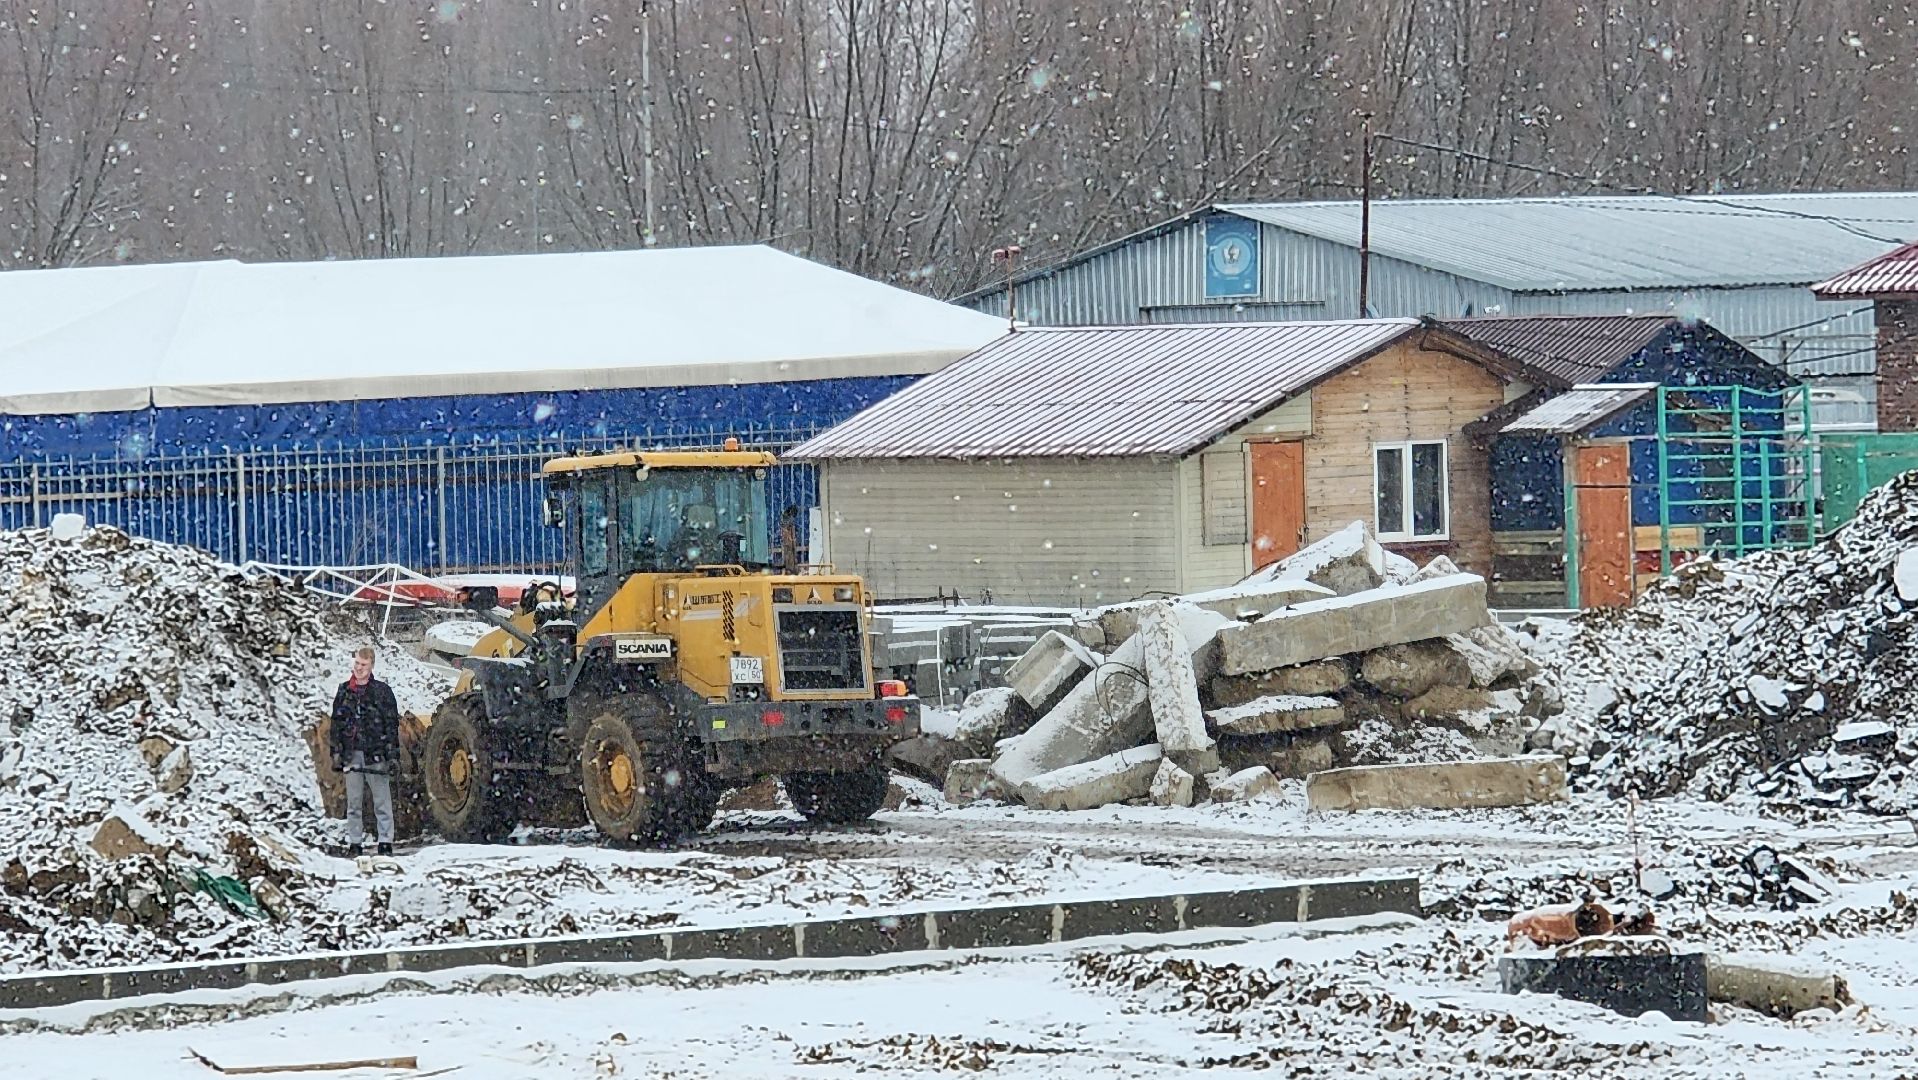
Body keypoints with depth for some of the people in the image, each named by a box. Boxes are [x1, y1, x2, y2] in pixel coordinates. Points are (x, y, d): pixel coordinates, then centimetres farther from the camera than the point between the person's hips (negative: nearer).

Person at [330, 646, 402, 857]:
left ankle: (385, 843, -1)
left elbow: (392, 723, 1)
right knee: (354, 803, 6)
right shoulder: (344, 691, 11)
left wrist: (392, 754, -5)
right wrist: (337, 752, 7)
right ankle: (355, 844, 10)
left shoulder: (382, 691, 1)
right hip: (351, 755, 3)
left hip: (375, 754, -3)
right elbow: (336, 723, 15)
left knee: (382, 801, -3)